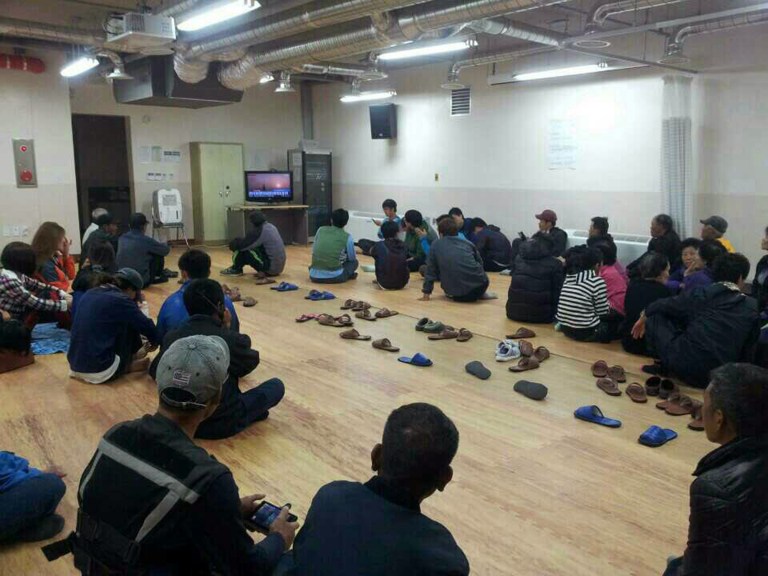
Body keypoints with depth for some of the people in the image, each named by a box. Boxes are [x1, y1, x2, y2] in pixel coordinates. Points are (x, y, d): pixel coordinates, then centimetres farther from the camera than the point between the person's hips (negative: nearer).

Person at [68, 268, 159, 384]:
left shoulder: (89, 294, 10)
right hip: (100, 371, -8)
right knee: (130, 324, 7)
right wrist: (154, 342, 20)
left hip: (75, 366, 8)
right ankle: (128, 366, 21)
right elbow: (148, 327, -4)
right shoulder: (120, 301, -11)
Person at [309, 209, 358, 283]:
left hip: (314, 275, 4)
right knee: (354, 262, 24)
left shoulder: (321, 230, 8)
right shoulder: (347, 237, 0)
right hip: (334, 277, -3)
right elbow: (352, 258, 13)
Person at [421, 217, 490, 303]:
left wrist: (426, 292, 17)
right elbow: (480, 263, 27)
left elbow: (430, 270, 11)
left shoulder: (436, 245, 12)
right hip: (478, 285, 2)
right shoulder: (468, 243, 17)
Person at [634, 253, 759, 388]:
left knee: (656, 317, 12)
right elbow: (749, 350, 14)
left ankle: (665, 365, 10)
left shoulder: (703, 294, 3)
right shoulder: (752, 307, 10)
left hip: (685, 365, -4)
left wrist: (643, 317, 32)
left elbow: (662, 306, 13)